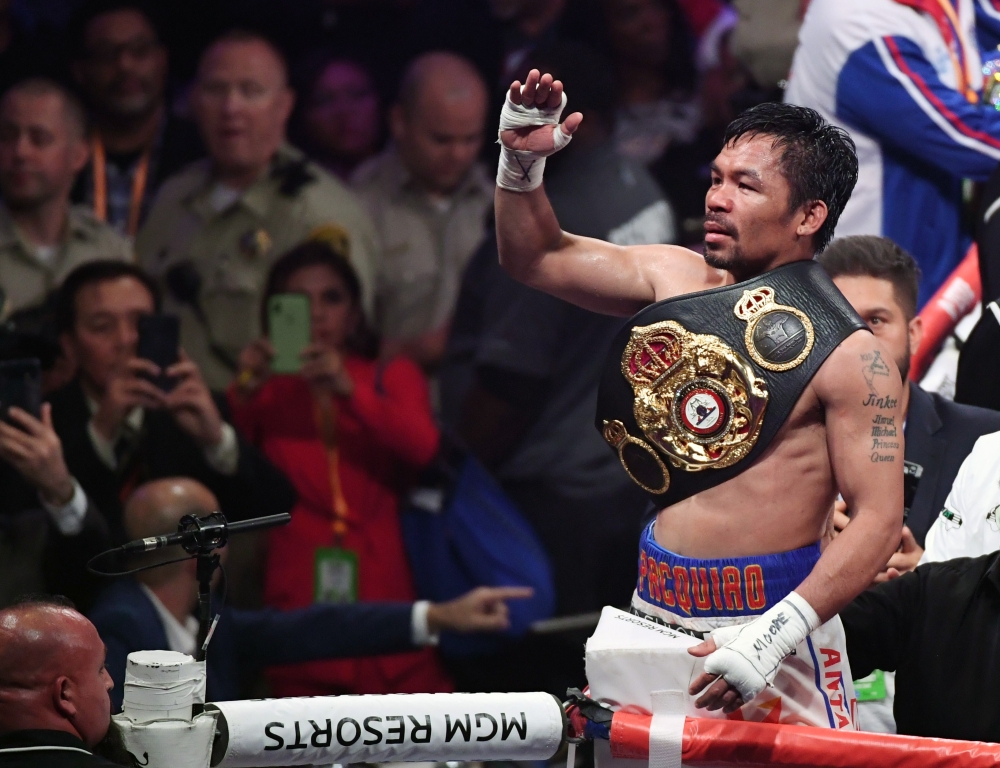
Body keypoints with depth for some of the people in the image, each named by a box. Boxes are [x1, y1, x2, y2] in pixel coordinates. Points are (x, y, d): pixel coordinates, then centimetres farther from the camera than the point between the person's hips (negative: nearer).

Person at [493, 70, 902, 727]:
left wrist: (776, 633, -26)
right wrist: (522, 162, -2)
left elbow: (879, 520, -17)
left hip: (768, 615, -6)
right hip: (655, 602, 6)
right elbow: (537, 258, 17)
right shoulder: (677, 278, 6)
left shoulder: (848, 355, -13)